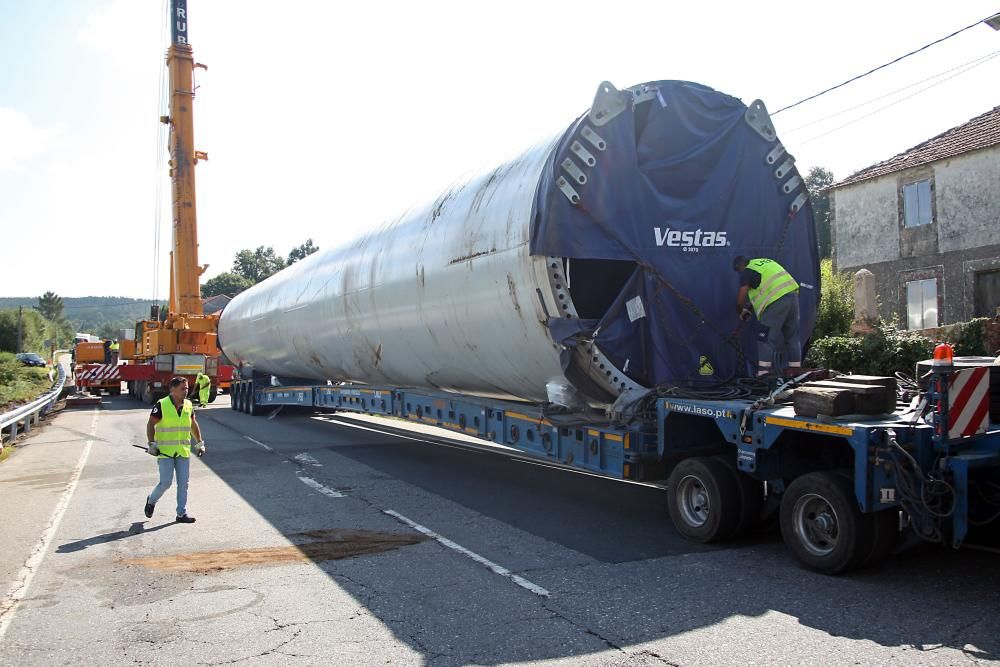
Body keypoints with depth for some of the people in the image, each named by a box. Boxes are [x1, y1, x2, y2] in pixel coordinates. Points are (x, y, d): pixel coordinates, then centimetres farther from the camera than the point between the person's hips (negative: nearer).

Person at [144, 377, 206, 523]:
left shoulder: (188, 405, 6)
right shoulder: (161, 405, -9)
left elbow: (194, 425, 17)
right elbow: (150, 424, -6)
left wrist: (200, 443, 15)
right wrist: (152, 444, -13)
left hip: (184, 451, 5)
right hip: (165, 451, -5)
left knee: (183, 484, 5)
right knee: (165, 483, -5)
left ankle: (182, 514, 12)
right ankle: (151, 501, 24)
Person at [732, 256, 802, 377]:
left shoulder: (747, 272, 1)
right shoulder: (765, 261, 26)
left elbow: (741, 298, -3)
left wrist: (741, 312, 17)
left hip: (777, 300, -8)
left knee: (767, 338, -3)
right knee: (792, 336, 14)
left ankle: (763, 372, -5)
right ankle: (795, 370, 20)